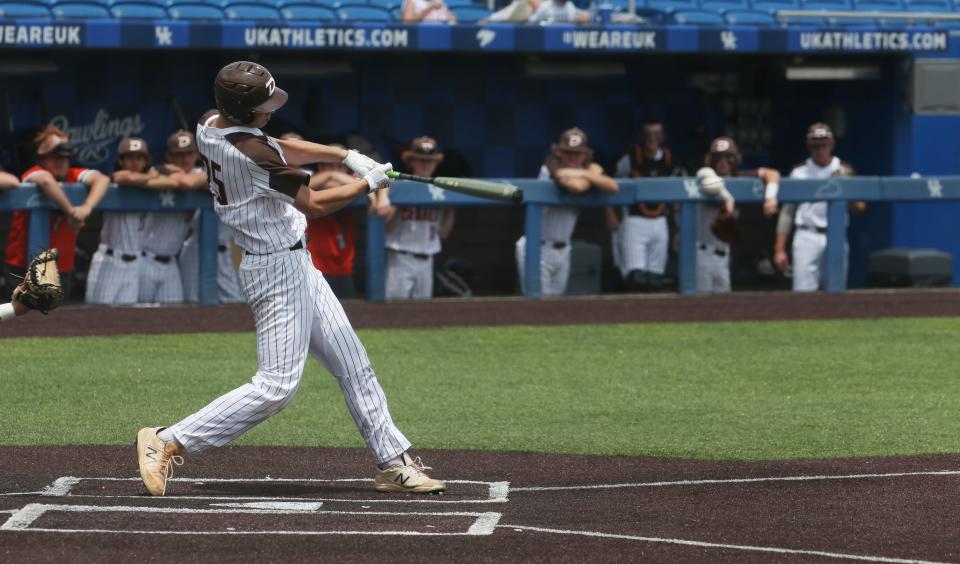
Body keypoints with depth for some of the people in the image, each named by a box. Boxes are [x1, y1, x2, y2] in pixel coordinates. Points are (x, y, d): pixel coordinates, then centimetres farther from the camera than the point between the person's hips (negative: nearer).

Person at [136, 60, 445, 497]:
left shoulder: (210, 125, 2)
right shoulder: (253, 152, -25)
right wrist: (367, 184, -3)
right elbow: (314, 204, -17)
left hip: (295, 265, 10)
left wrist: (346, 156, 7)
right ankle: (168, 443, -9)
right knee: (277, 385, -11)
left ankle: (392, 462, 16)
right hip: (278, 268, -10)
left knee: (353, 366, 12)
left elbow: (280, 149, 15)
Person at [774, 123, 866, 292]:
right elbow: (787, 212, 7)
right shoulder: (799, 173, 7)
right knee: (804, 292, -11)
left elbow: (859, 208, 3)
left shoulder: (844, 172, 10)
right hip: (808, 238, -2)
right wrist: (779, 249, 1)